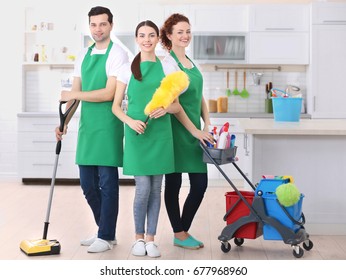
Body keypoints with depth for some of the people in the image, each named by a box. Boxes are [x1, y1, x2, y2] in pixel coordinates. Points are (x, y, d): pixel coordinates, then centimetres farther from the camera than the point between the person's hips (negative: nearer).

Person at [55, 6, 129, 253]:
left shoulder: (118, 54, -7)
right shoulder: (83, 55, 14)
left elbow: (109, 94, -16)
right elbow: (76, 94, 15)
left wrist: (73, 94, -10)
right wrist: (64, 121, 5)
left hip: (108, 126, -7)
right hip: (86, 126, 7)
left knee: (107, 183, 0)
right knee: (88, 184, 11)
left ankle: (106, 237, 10)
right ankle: (105, 231, 26)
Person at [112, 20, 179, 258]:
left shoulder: (167, 69, 7)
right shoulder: (127, 69, 4)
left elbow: (176, 106, 9)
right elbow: (116, 106, 4)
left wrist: (165, 109, -13)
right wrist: (130, 121, -13)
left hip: (160, 134, 2)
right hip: (137, 134, -2)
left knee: (156, 189, 5)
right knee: (143, 189, -6)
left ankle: (150, 238, 15)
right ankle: (139, 237, 14)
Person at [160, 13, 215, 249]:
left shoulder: (191, 62, 15)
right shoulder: (168, 63, -11)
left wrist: (207, 126, 6)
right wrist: (195, 131, -16)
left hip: (195, 131, 8)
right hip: (177, 131, -8)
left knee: (200, 183, 7)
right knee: (174, 183, 4)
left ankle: (183, 231, 20)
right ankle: (180, 235, 14)